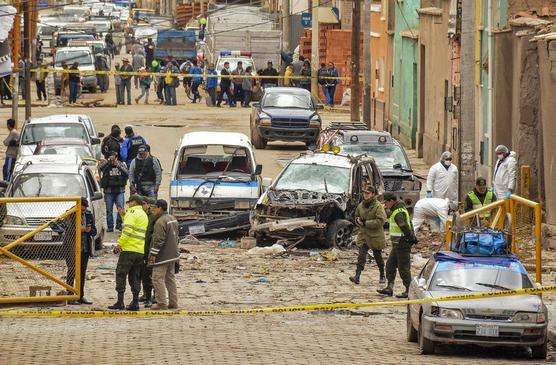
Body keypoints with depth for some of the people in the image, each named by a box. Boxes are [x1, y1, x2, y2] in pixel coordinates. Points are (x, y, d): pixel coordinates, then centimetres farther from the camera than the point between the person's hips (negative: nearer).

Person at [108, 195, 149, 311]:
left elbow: (128, 230, -18)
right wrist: (123, 215, 22)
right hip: (141, 251, 8)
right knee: (135, 277, 11)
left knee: (121, 274, -3)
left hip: (129, 249, -8)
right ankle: (135, 302, 6)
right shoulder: (144, 215, 20)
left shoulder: (132, 213, -8)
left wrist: (119, 243, -15)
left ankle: (120, 301, -8)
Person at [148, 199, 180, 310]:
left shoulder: (161, 222, -18)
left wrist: (153, 254, -19)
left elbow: (158, 240, -22)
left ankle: (162, 303, -8)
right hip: (172, 255, 10)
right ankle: (173, 303, 16)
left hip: (162, 256, -10)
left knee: (158, 279, -6)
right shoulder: (173, 219, 13)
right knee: (170, 278, 14)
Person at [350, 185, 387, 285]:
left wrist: (366, 223, -19)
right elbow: (356, 216, 22)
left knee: (377, 256, 11)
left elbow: (380, 220, -20)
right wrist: (358, 221, -4)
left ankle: (382, 276, 29)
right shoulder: (361, 205, 6)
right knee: (361, 256, -9)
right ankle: (357, 277, -18)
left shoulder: (378, 206, -12)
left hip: (376, 236, -4)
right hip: (363, 235, 4)